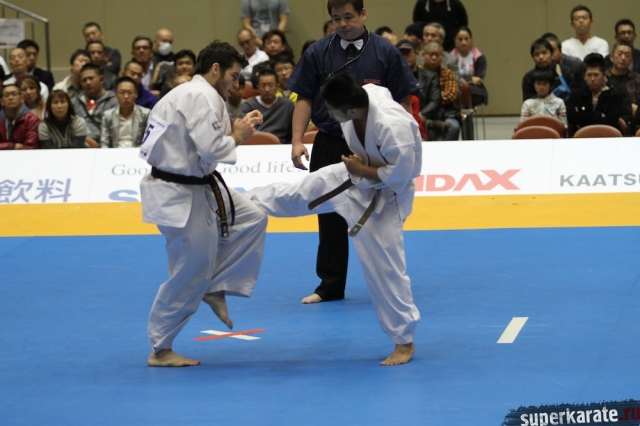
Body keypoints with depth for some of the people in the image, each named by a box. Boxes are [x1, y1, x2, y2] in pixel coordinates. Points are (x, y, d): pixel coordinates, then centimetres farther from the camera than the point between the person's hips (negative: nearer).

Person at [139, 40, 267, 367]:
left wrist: (235, 129, 6)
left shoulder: (194, 94, 14)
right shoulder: (201, 97, -19)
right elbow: (211, 149, -27)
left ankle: (217, 290, 17)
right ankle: (161, 351, 7)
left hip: (200, 188, 11)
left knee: (251, 219, 15)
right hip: (179, 196, -11)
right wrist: (237, 137, -9)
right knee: (191, 275, -3)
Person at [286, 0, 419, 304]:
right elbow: (304, 99, 3)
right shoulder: (318, 53, 1)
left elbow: (403, 102, 0)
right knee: (330, 218, 7)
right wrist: (297, 141, -6)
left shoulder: (385, 53, -3)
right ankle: (330, 286, 19)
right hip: (330, 146, 2)